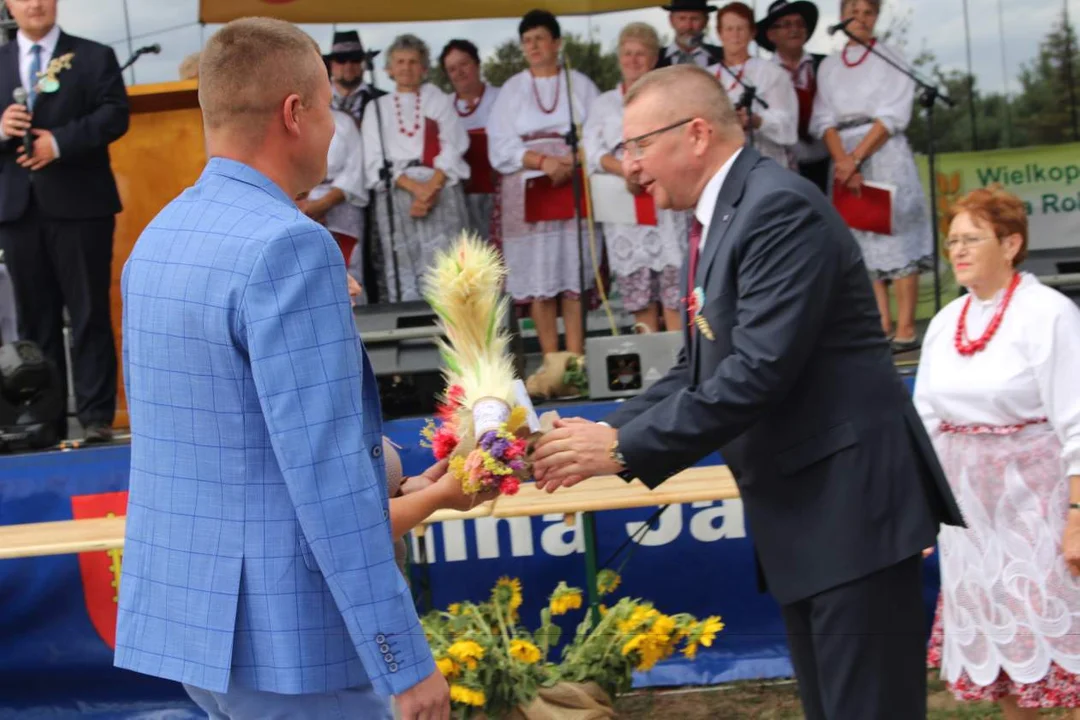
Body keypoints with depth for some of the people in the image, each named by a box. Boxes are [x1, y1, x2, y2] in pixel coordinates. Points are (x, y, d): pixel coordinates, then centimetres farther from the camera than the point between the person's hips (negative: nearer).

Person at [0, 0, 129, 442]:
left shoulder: (95, 57, 5)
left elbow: (115, 115, -7)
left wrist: (60, 142, -17)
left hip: (79, 204, -3)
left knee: (89, 312, -2)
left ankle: (96, 416, 1)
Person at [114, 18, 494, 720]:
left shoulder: (156, 239, 9)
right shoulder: (289, 247, -18)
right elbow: (326, 472, -22)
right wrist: (405, 661, -17)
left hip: (179, 611, 9)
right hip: (277, 632, -9)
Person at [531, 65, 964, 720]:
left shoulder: (780, 206, -17)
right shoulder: (721, 219, 13)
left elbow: (761, 370, -25)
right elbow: (700, 370, 16)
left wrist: (624, 448, -19)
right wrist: (608, 432, 1)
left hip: (850, 503, -10)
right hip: (802, 514, 10)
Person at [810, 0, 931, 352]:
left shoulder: (890, 58, 4)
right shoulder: (829, 65, 14)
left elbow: (892, 117, -5)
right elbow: (825, 120, 6)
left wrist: (856, 158, -14)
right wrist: (843, 161, -11)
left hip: (884, 154, -4)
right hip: (845, 159, 4)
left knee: (893, 235, -10)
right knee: (862, 243, 1)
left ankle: (905, 330, -12)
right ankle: (882, 326, 1)